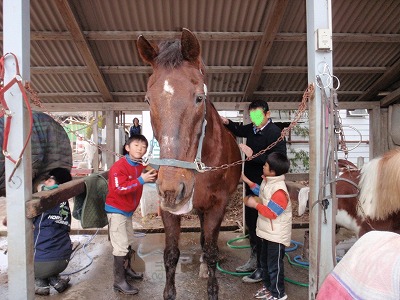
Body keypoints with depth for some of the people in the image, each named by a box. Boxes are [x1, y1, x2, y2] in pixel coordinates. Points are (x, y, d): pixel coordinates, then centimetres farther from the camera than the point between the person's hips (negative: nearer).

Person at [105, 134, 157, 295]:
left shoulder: (141, 167, 1)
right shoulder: (119, 166, -22)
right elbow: (120, 189, -32)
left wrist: (152, 176, -3)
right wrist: (141, 180, -35)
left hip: (128, 211, 8)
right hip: (116, 210, -8)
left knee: (129, 243, 20)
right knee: (121, 246, -5)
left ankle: (126, 269, 39)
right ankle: (119, 281, 8)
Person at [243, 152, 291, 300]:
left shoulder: (279, 191, -29)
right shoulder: (267, 181, 0)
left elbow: (271, 213, -28)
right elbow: (263, 193, 21)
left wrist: (255, 204, -19)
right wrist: (247, 181, 18)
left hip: (276, 235, -10)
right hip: (267, 232, 10)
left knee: (274, 265, 7)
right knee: (265, 261, 24)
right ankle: (267, 286, 43)